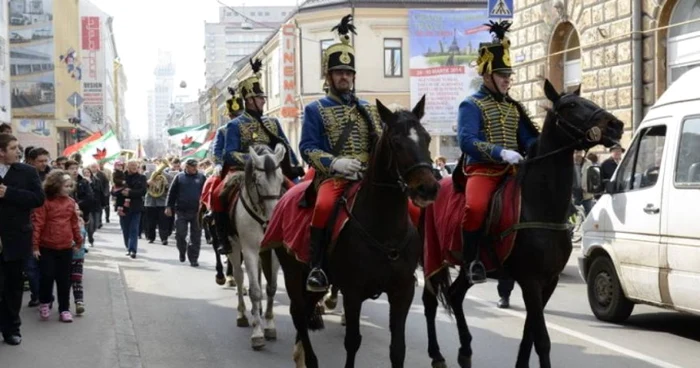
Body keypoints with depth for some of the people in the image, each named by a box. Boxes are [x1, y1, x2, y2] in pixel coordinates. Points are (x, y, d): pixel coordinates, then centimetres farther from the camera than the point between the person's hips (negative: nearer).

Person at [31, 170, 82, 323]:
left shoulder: (70, 202, 3)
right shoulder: (45, 202, -12)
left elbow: (74, 223, 13)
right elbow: (37, 224, -13)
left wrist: (78, 241, 17)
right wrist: (35, 245, -14)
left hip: (66, 248, 4)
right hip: (47, 247, -4)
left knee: (64, 280, 7)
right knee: (47, 276, -3)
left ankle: (64, 309, 15)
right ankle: (44, 303, 20)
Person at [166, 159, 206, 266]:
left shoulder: (201, 177, 5)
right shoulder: (179, 177, 5)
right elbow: (172, 192, 5)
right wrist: (168, 206, -2)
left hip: (197, 212, 0)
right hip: (181, 211, 0)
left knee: (196, 236, 1)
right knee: (180, 234, 0)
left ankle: (193, 258, 7)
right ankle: (182, 252, 26)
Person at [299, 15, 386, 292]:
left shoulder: (368, 110, 21)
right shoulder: (315, 110, 8)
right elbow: (307, 148, -2)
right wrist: (334, 163, -18)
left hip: (369, 176, 4)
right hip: (333, 176, -4)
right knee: (324, 206, -37)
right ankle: (317, 268, -28)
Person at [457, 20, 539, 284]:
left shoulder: (514, 107, 19)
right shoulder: (472, 105, -1)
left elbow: (529, 138, 17)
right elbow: (466, 140, -16)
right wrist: (500, 152, -27)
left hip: (512, 171, 7)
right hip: (482, 170, -7)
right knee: (476, 206, -33)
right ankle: (471, 260, -15)